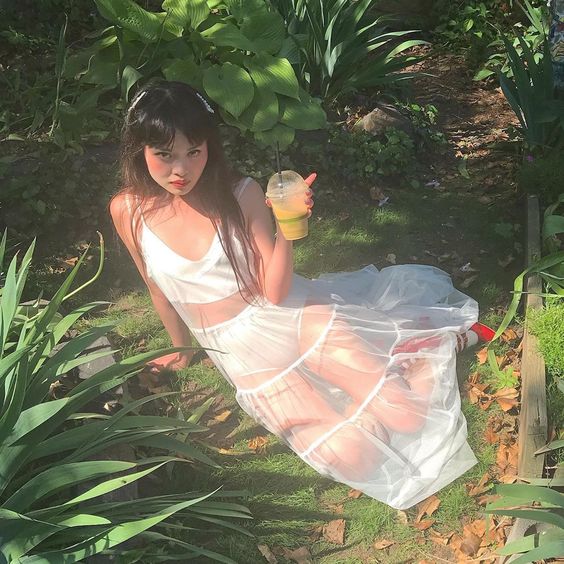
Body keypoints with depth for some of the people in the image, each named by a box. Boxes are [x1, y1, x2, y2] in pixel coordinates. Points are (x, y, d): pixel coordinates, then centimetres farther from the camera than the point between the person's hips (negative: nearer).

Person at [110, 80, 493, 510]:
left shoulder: (240, 193, -9)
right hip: (243, 352, 1)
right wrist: (181, 348, 22)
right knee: (349, 456, -18)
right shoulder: (128, 211, -6)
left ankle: (429, 334, 15)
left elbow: (275, 291, -12)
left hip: (294, 314, -1)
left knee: (403, 416, -16)